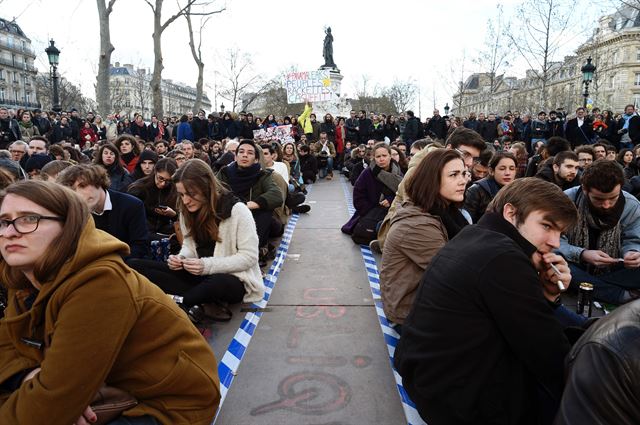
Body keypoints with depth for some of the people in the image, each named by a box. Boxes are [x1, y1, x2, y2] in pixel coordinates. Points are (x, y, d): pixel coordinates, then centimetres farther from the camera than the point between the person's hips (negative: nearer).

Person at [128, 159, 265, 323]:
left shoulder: (237, 209, -15)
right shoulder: (187, 211, 3)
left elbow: (249, 257, -15)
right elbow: (189, 245, 14)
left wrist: (208, 265, -25)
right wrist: (181, 258, -10)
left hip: (233, 279, -6)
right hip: (199, 276, 7)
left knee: (218, 284, -45)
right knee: (135, 266, -12)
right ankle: (199, 303, -25)